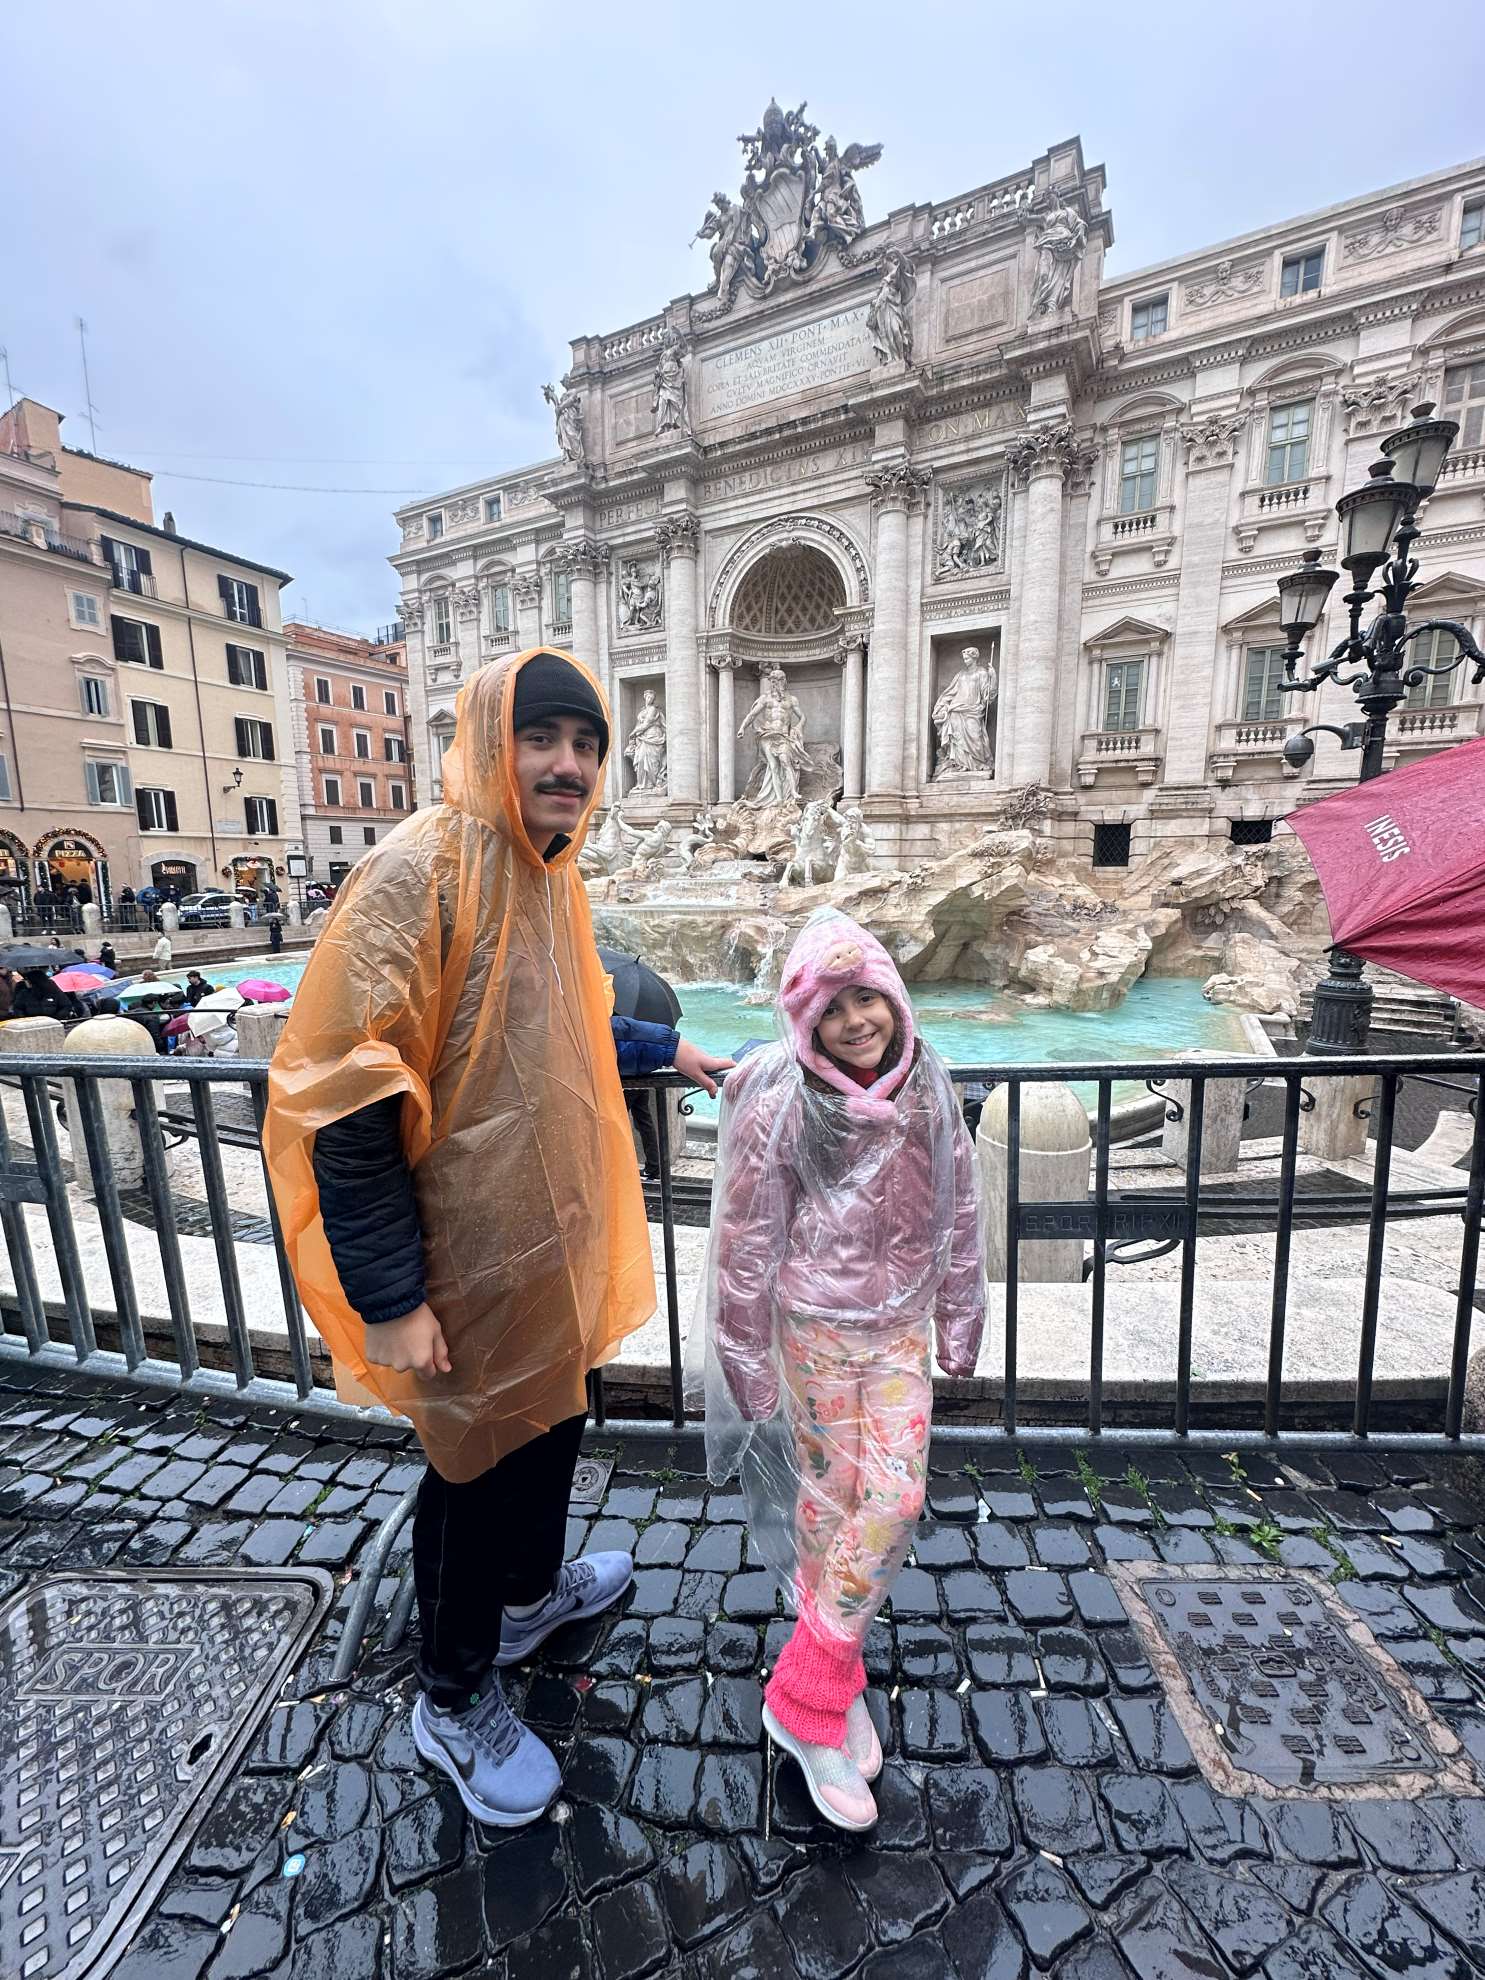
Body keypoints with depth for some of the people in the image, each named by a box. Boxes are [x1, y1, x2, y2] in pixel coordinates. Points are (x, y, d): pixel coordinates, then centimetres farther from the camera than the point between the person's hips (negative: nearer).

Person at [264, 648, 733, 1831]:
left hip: (552, 1232, 8)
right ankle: (454, 1702, 43)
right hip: (470, 1254, -8)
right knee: (479, 1458, 14)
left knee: (551, 1420, 26)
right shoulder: (419, 872, -21)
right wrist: (386, 1293, -21)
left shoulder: (552, 873, 6)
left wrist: (668, 1049, 12)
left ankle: (531, 1590, 56)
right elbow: (346, 1094, -24)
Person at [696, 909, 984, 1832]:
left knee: (894, 1500, 5)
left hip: (899, 1326, 4)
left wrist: (959, 1324, 10)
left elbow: (957, 1214, 3)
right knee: (828, 1500, 9)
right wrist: (750, 1366, -5)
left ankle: (808, 1692, 27)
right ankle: (828, 1697, 33)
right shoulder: (778, 1104, -20)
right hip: (813, 1329, -3)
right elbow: (748, 1243, -12)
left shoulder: (930, 1089, -8)